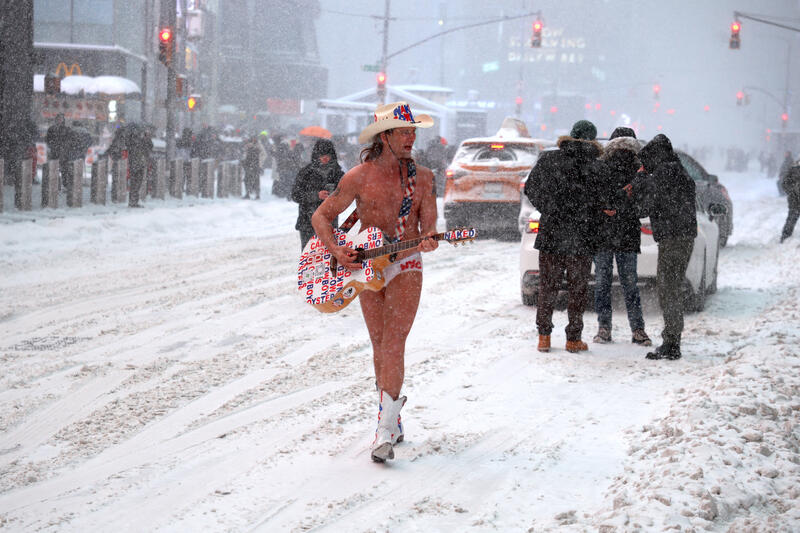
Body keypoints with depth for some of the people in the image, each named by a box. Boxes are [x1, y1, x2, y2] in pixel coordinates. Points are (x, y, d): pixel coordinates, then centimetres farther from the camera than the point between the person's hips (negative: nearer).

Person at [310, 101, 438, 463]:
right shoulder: (359, 177, -5)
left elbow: (428, 225, 0)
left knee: (393, 344, -13)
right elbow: (320, 217, -1)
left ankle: (385, 430, -17)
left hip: (406, 268, -1)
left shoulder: (422, 177, 0)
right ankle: (393, 419, 25)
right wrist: (335, 251, -17)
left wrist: (427, 241, -23)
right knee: (379, 346, 9)